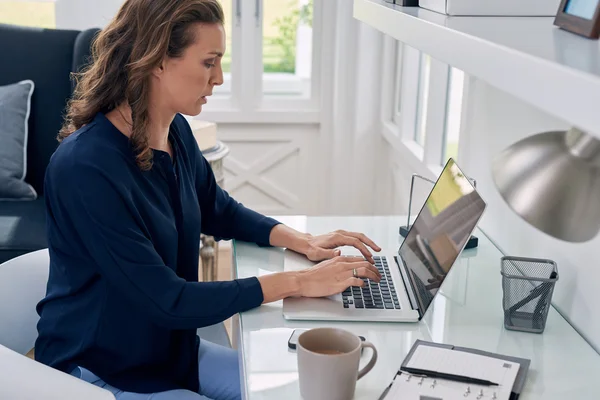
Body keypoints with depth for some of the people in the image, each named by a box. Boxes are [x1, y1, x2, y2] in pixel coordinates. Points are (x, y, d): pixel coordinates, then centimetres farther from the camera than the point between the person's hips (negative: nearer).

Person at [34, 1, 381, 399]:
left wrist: (302, 242, -3)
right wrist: (297, 283, -24)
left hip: (175, 349, 7)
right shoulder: (86, 167, -28)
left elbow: (221, 212, 14)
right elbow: (166, 300, -27)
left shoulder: (176, 132, -4)